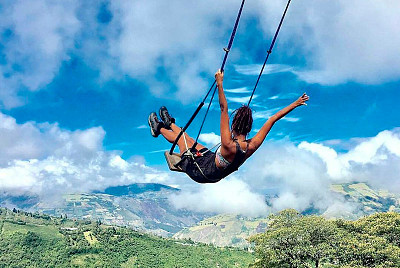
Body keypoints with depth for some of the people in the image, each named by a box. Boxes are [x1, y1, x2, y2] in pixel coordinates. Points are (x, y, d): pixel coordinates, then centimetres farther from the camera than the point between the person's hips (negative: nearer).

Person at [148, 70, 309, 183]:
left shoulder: (229, 146, -41)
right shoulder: (253, 146, -26)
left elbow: (224, 109, -42)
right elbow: (273, 119, -19)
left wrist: (220, 84, -41)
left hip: (201, 173, -6)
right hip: (216, 175, 6)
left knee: (181, 137, 16)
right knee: (189, 140, 25)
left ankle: (159, 129, 47)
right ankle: (169, 124, 54)